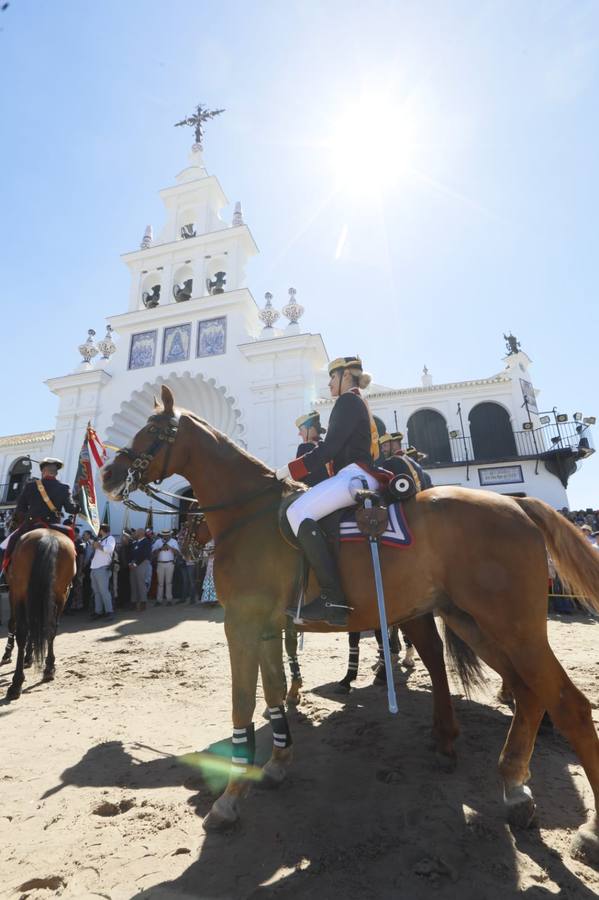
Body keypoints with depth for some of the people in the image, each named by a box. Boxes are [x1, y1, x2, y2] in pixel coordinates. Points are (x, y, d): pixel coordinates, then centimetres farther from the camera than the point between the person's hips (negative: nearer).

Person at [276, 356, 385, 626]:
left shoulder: (348, 400, -3)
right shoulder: (358, 404, 29)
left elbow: (329, 448, -14)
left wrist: (289, 470, -13)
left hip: (356, 475, -11)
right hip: (357, 475, 11)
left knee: (298, 512, -27)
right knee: (304, 512, 15)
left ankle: (334, 598, -30)